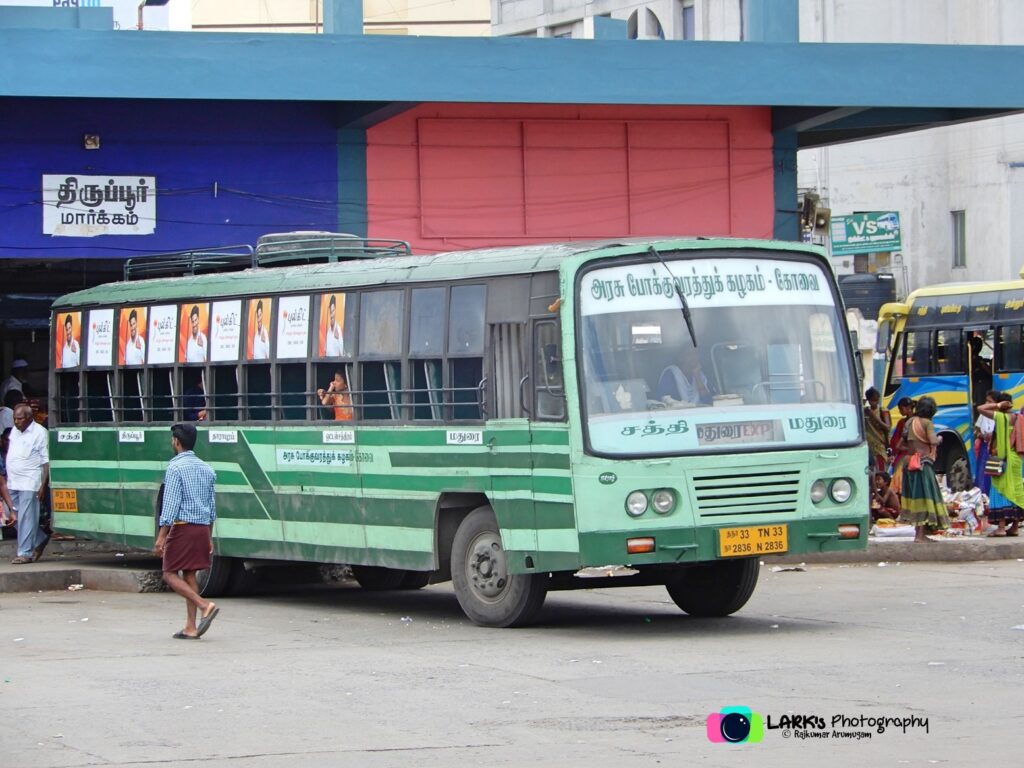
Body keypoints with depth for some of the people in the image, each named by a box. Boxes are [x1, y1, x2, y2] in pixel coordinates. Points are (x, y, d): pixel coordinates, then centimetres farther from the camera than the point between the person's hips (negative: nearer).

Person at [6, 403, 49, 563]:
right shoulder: (14, 431, 13)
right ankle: (40, 540, 24)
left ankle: (25, 553, -3)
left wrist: (43, 485, -15)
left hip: (29, 483, -8)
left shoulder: (39, 433, -8)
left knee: (26, 518, -7)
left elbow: (46, 461, -10)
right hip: (13, 483, 8)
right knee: (14, 516, 9)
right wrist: (7, 480, 15)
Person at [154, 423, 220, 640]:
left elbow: (171, 503, -15)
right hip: (202, 528, 7)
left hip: (182, 527, -7)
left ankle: (205, 605, -18)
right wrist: (209, 538, 23)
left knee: (170, 574, 0)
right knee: (190, 575, 11)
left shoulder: (176, 467, -10)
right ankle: (191, 628, 7)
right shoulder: (206, 468, 13)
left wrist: (162, 535, -14)